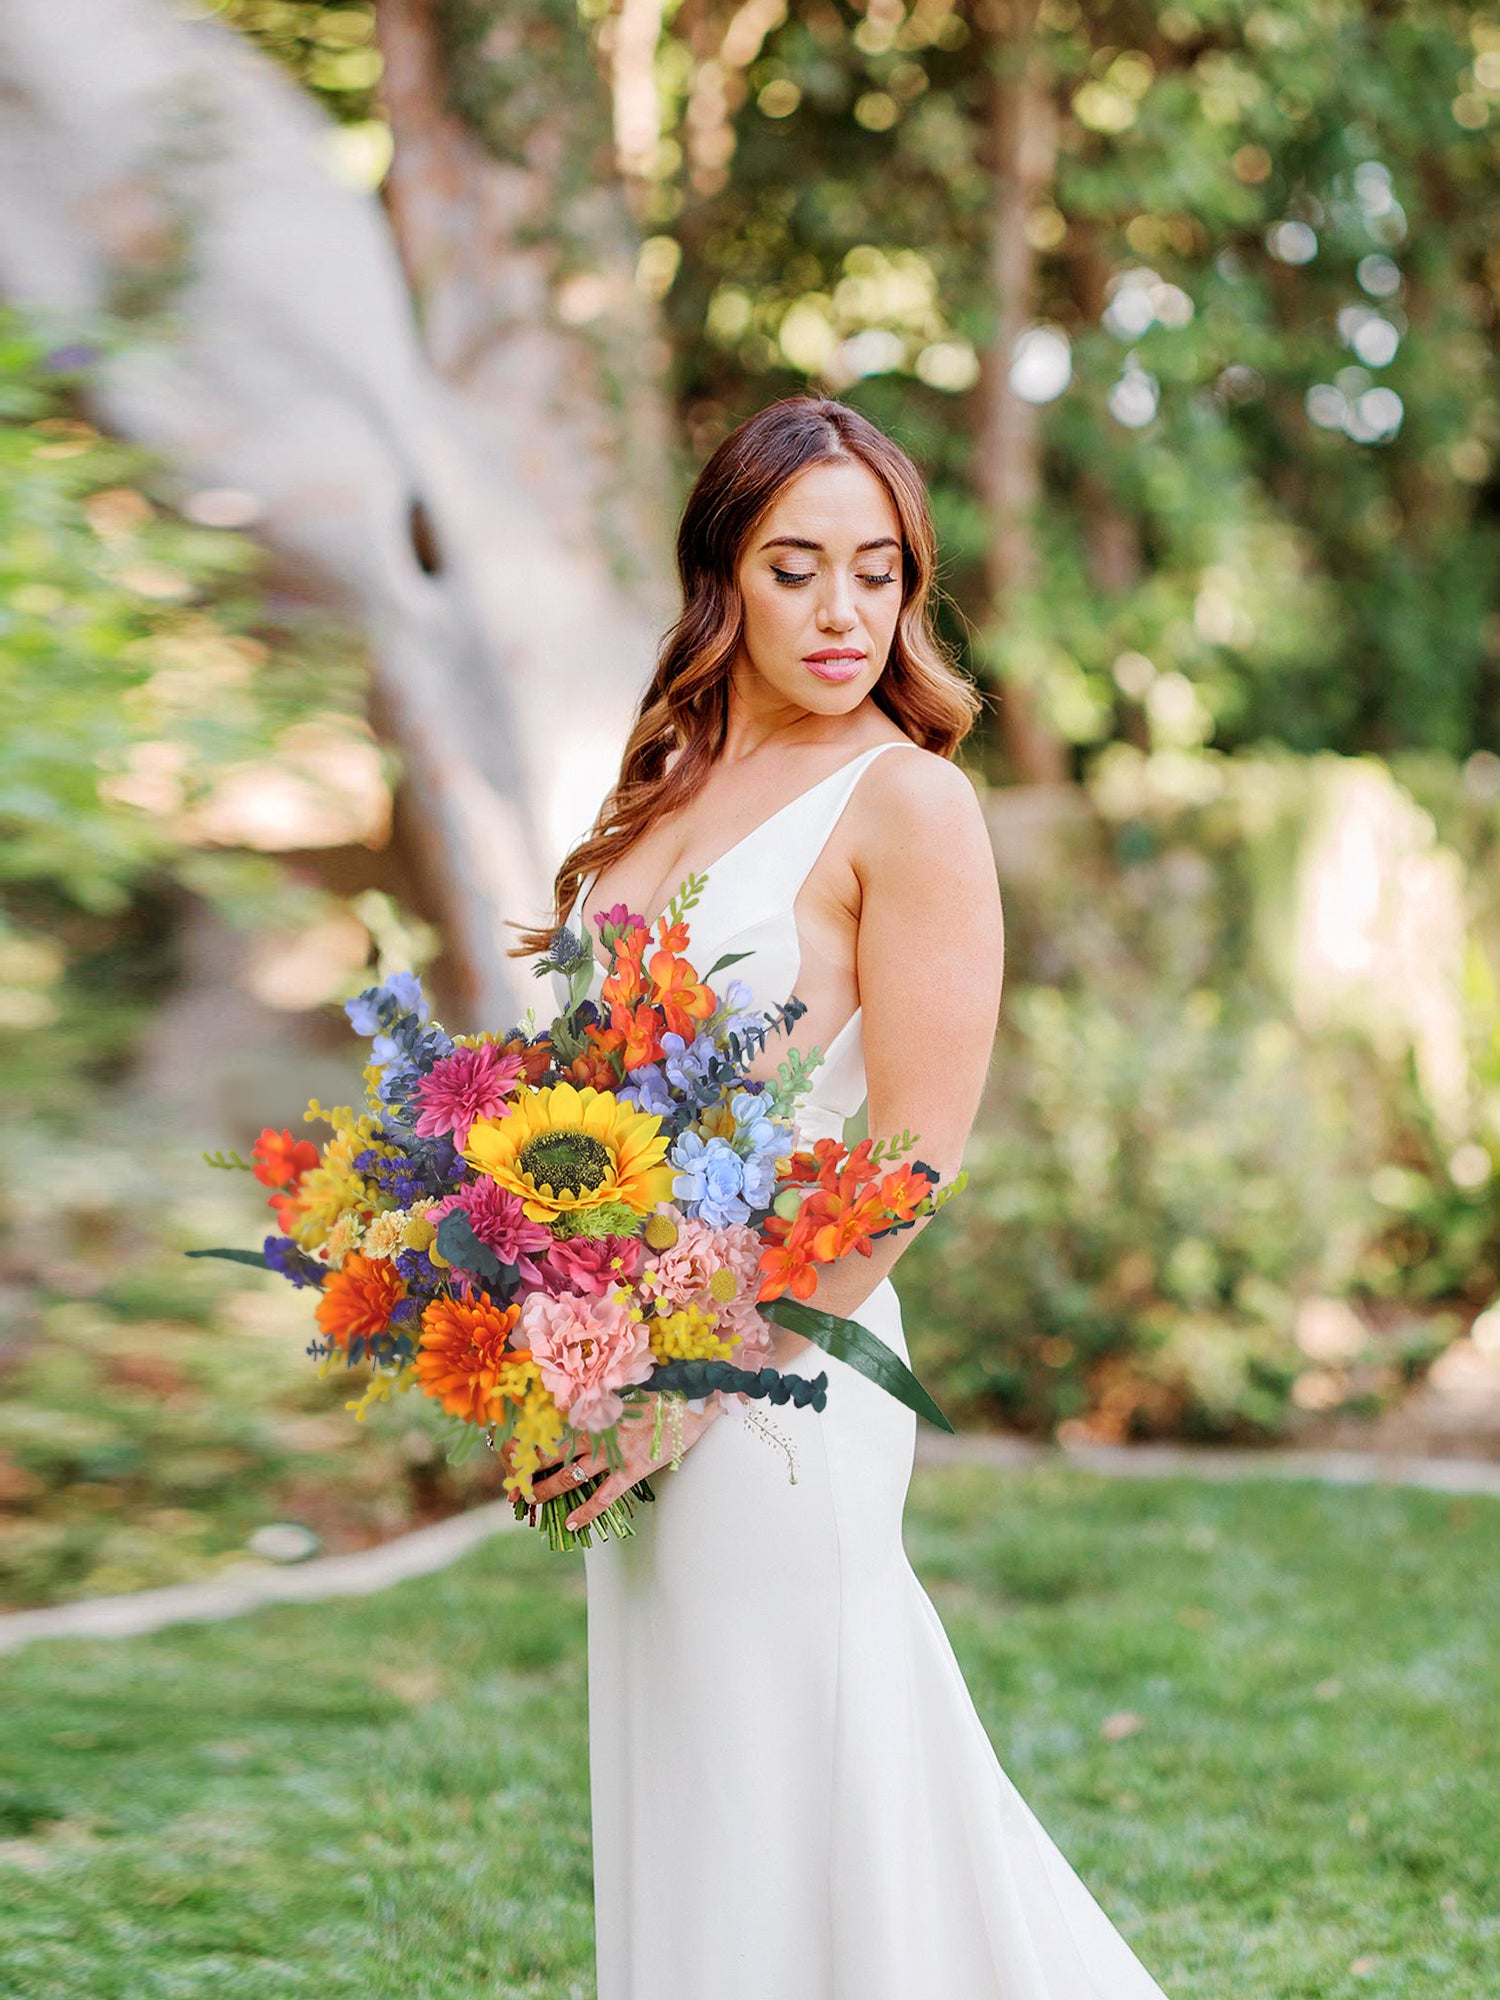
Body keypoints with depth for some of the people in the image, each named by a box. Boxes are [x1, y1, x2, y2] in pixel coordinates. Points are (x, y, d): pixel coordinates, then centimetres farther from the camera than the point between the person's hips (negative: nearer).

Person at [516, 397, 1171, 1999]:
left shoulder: (906, 800, -9)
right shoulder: (664, 790, 12)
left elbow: (914, 1156, -14)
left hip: (780, 1381, -7)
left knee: (774, 1819, 1)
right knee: (672, 1817, 15)